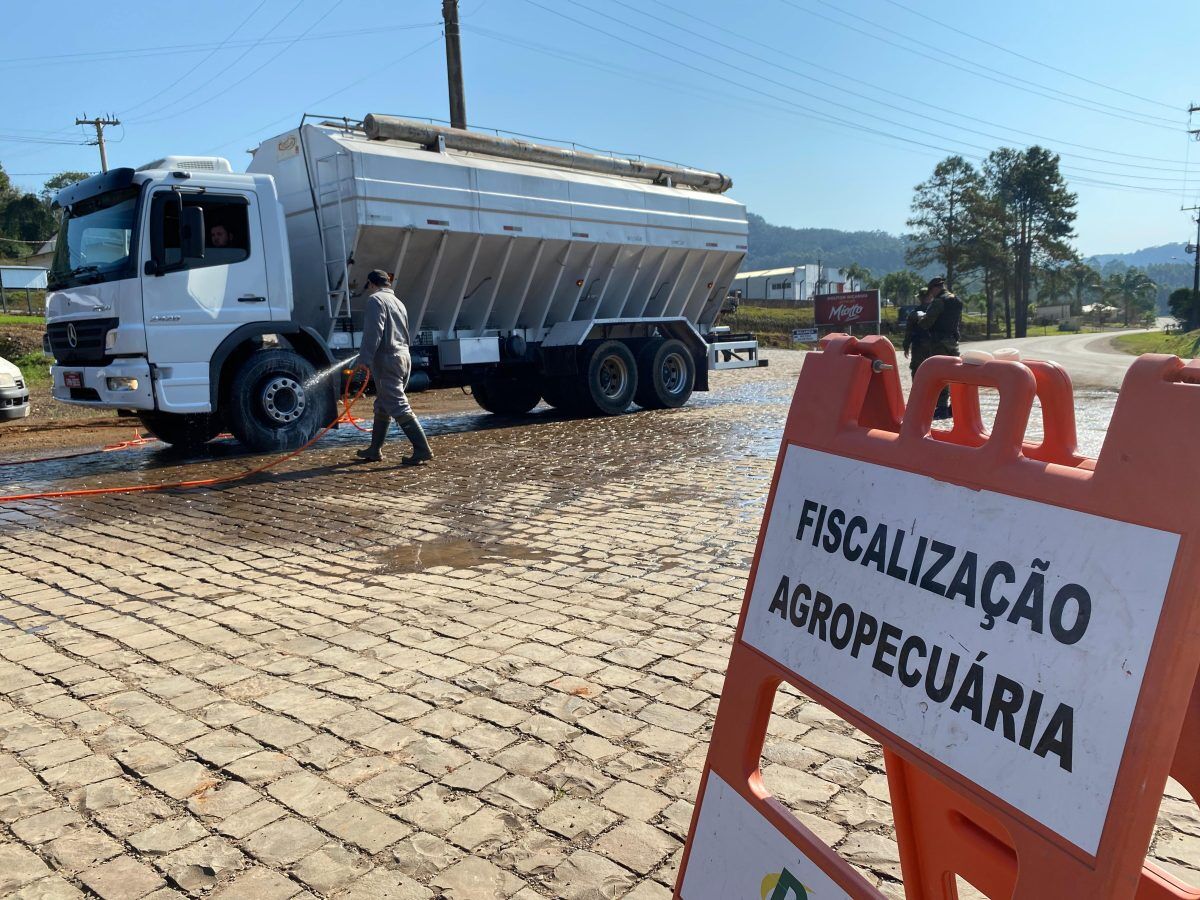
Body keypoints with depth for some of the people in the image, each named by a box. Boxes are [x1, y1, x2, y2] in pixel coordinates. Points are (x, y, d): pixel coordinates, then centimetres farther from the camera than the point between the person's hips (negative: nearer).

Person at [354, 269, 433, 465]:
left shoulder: (375, 300, -6)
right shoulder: (398, 302, 21)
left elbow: (373, 333, -18)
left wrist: (364, 359, -19)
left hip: (387, 360, -9)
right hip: (403, 358, 9)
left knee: (399, 407, -11)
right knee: (382, 406, 17)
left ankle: (422, 450, -16)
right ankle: (375, 450, 24)